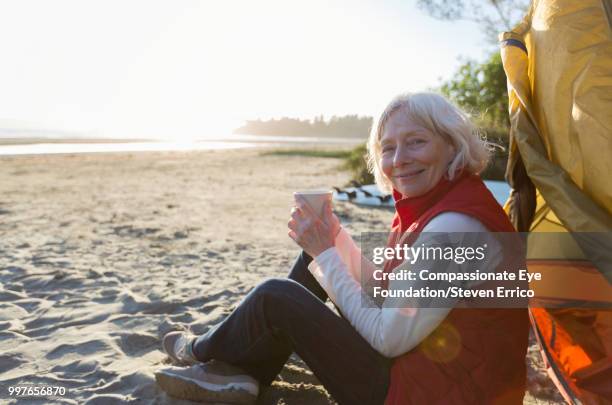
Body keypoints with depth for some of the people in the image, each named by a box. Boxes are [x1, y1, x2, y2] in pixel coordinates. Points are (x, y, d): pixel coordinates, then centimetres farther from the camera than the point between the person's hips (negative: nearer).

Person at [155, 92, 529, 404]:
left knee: (277, 296, -10)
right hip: (413, 356, 9)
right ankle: (242, 373, 16)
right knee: (316, 252, 8)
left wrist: (325, 253, -17)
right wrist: (331, 237, -5)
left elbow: (387, 339, -23)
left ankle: (205, 352, 23)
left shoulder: (455, 225, -27)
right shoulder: (435, 205, 3)